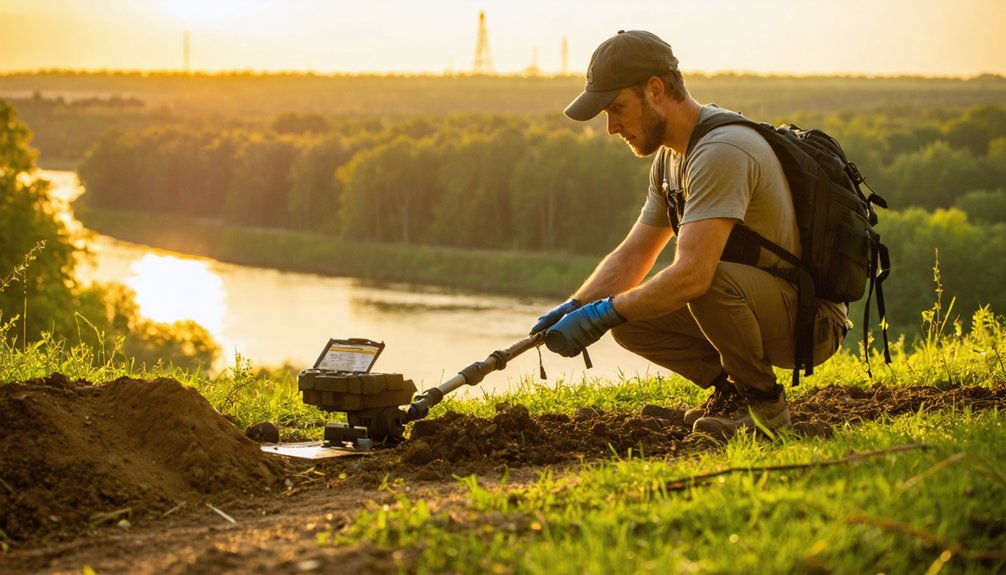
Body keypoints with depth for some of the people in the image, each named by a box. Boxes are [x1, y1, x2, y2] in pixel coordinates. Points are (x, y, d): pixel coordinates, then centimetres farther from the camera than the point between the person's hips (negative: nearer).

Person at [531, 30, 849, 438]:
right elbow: (631, 258, 11)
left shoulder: (721, 152, -24)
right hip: (763, 305, 9)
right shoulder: (673, 157, 8)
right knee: (629, 320, -1)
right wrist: (573, 309, -5)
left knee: (710, 279, -35)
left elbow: (692, 273, -33)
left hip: (810, 317, -9)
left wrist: (601, 313, -26)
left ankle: (761, 400, -12)